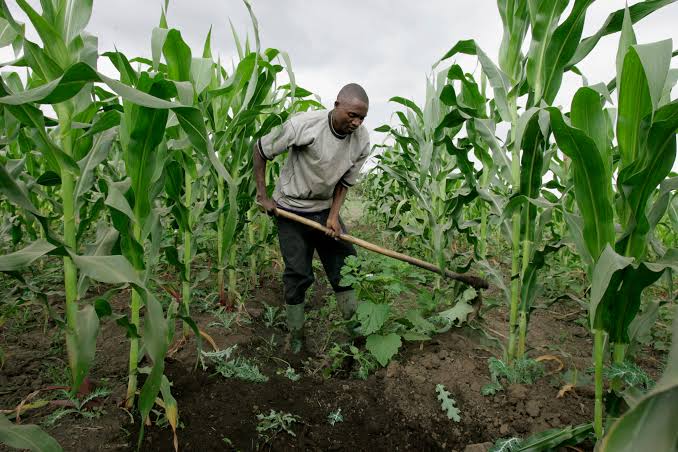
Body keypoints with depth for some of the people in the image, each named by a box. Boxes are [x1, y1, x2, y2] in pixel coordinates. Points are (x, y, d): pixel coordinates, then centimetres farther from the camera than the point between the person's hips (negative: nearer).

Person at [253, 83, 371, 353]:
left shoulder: (362, 141, -11)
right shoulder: (302, 125, -24)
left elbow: (345, 182, 0)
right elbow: (259, 151, -10)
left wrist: (334, 216, -13)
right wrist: (263, 196, -9)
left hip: (326, 209, 4)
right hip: (291, 209, -4)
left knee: (346, 265, 3)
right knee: (298, 274, -1)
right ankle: (295, 334, 19)